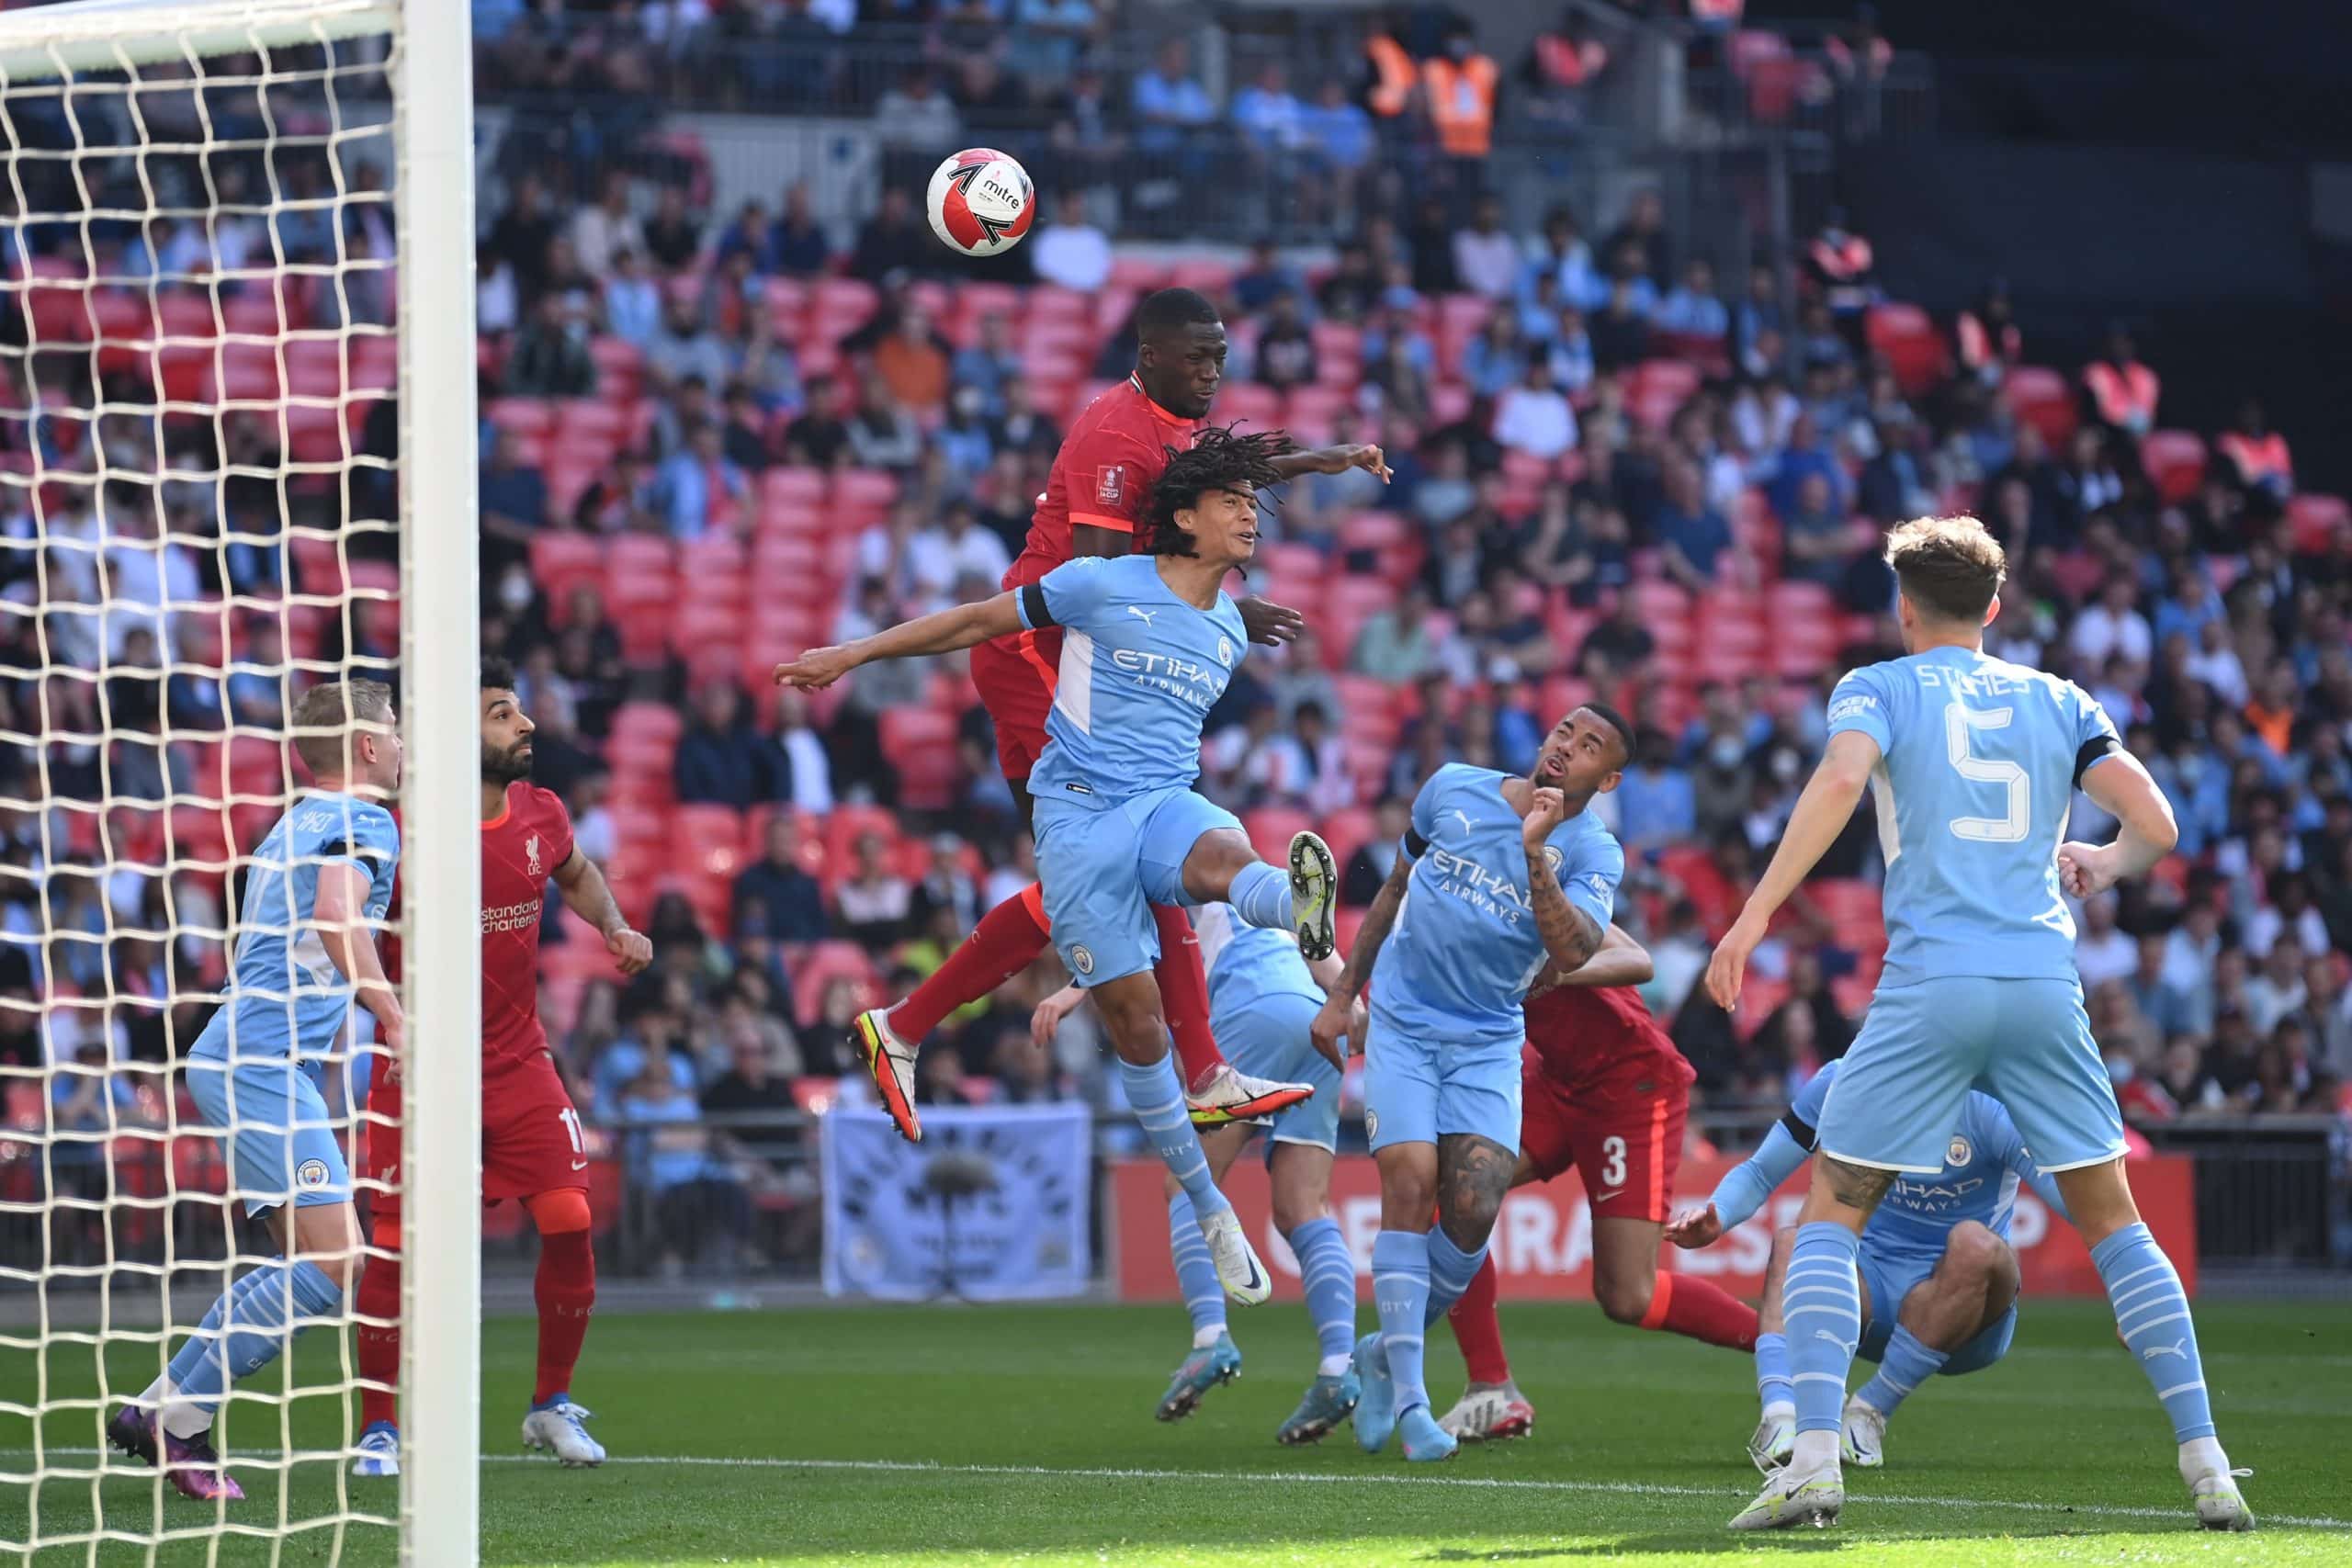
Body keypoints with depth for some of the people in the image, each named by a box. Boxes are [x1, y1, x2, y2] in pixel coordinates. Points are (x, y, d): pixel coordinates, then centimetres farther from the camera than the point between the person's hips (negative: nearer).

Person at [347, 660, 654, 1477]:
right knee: (395, 1244, -8)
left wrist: (615, 927, 6)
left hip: (518, 1060, 4)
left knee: (570, 1224, -5)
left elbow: (577, 874, 24)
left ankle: (552, 1405, 14)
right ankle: (378, 1427, 8)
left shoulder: (541, 814, 1)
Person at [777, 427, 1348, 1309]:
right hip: (1077, 817, -3)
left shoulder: (1229, 632, 15)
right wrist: (849, 657, 10)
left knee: (1225, 860, -36)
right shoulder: (1105, 587, 0)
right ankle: (1210, 1212, 5)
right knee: (1135, 1023, -5)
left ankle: (1301, 910, -71)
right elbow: (980, 622, 8)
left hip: (1166, 803, 3)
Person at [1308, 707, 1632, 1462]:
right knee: (1410, 1182, -16)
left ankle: (1387, 1353, 12)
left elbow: (1571, 954, -25)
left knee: (1473, 1212, -13)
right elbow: (1395, 889, 14)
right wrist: (1343, 995, 13)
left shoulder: (1591, 854, -7)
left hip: (1488, 1045, 0)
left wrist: (1535, 853, -32)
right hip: (1402, 1025, 0)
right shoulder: (1455, 789, 0)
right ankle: (1407, 1395, -14)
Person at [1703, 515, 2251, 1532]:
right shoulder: (2058, 701, 16)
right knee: (2114, 1224, 12)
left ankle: (1813, 1458, -10)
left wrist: (1755, 915, -16)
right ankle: (2206, 1464, 4)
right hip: (2046, 986, 3)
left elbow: (1841, 777, -13)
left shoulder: (1878, 688, 8)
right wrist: (2104, 864, 30)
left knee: (1830, 1218, 7)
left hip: (1929, 988, -3)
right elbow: (2155, 826, 6)